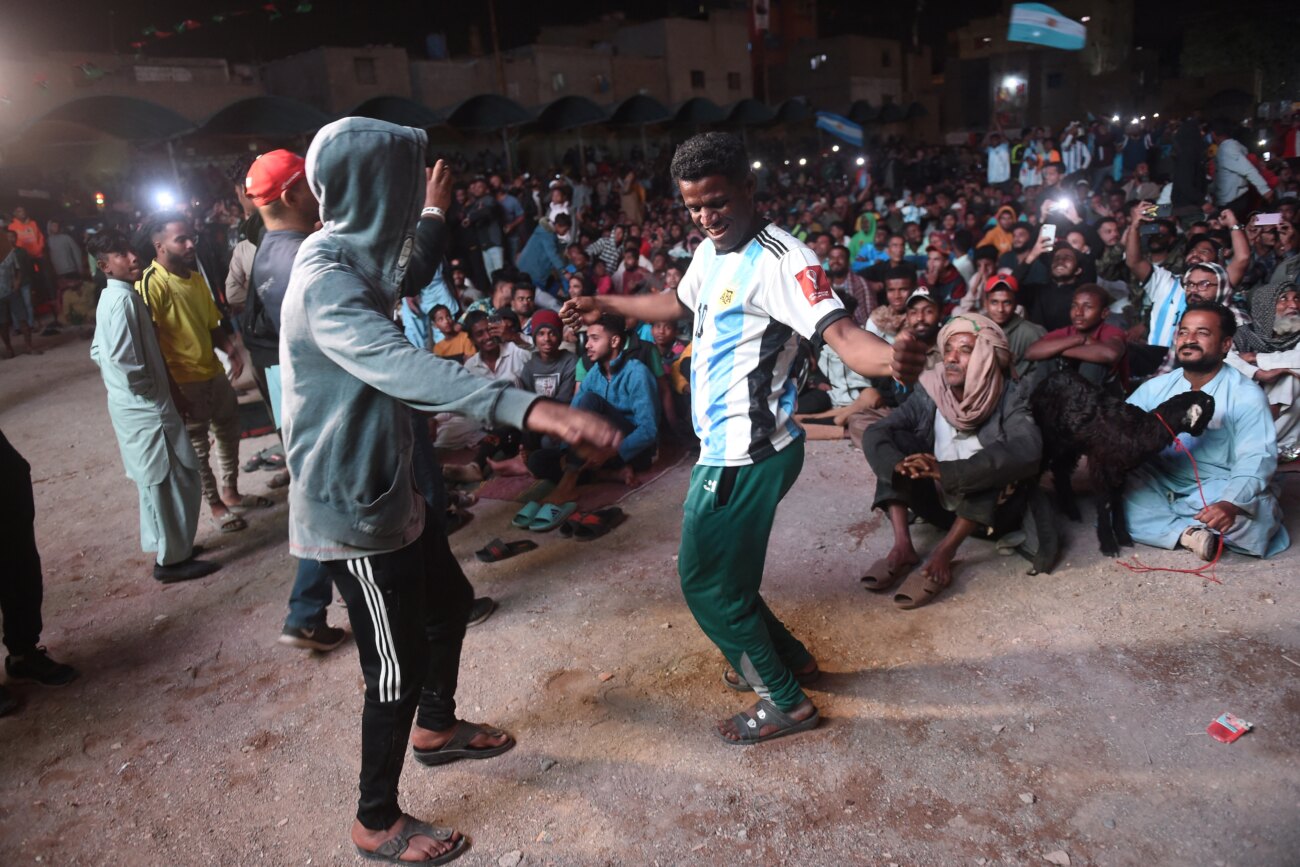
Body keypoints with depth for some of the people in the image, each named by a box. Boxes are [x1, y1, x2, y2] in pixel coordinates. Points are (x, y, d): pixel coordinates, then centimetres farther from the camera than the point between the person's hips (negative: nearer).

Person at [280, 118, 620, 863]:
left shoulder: (353, 258, 6)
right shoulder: (326, 281, -26)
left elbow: (404, 277, 32)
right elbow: (402, 367, -45)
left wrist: (437, 213, 40)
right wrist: (531, 408, -57)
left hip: (386, 489, 10)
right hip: (351, 507, -10)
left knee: (449, 601, 25)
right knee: (397, 667, 3)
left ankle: (437, 727, 49)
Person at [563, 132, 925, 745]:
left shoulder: (779, 259, -20)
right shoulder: (711, 251, 8)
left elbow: (840, 333, -31)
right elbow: (681, 303, 28)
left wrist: (891, 358, -53)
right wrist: (605, 306, 36)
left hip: (745, 454, -10)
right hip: (724, 447, 10)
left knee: (706, 582, 1)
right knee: (707, 568, 22)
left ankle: (786, 701, 20)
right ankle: (787, 657, 40)